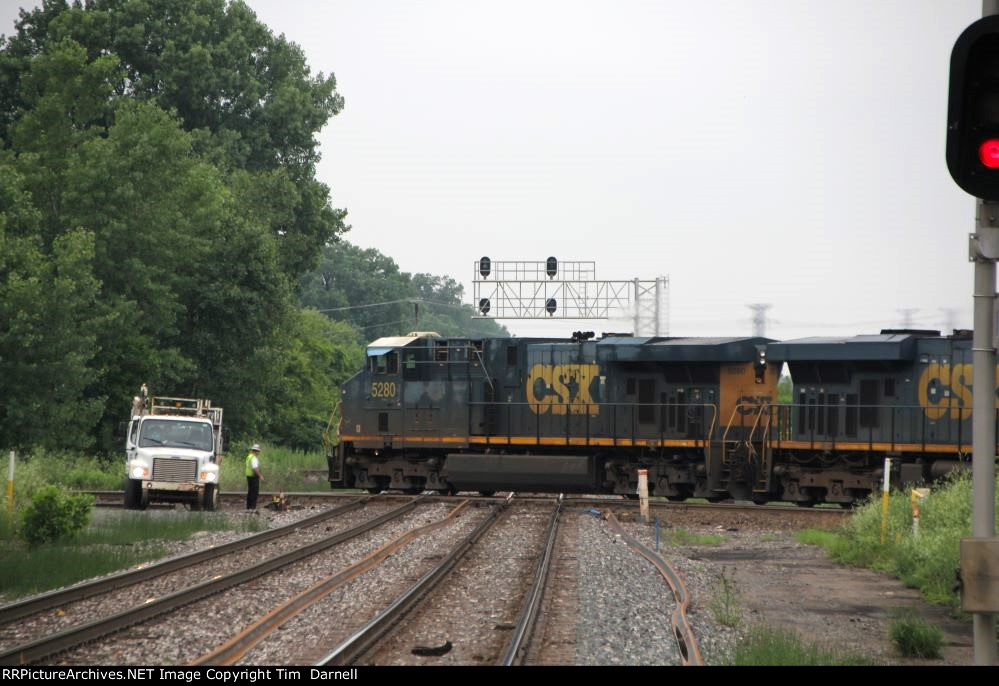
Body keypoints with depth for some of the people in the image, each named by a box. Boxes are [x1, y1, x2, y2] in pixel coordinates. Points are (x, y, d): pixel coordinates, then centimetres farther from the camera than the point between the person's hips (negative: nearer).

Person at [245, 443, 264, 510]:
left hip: (248, 475, 10)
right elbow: (255, 468, -25)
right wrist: (260, 476, -23)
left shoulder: (248, 457, 14)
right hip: (254, 476, -10)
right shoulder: (254, 458, -17)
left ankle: (248, 506, 17)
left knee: (250, 491, 14)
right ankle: (252, 506, -11)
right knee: (255, 492, -8)